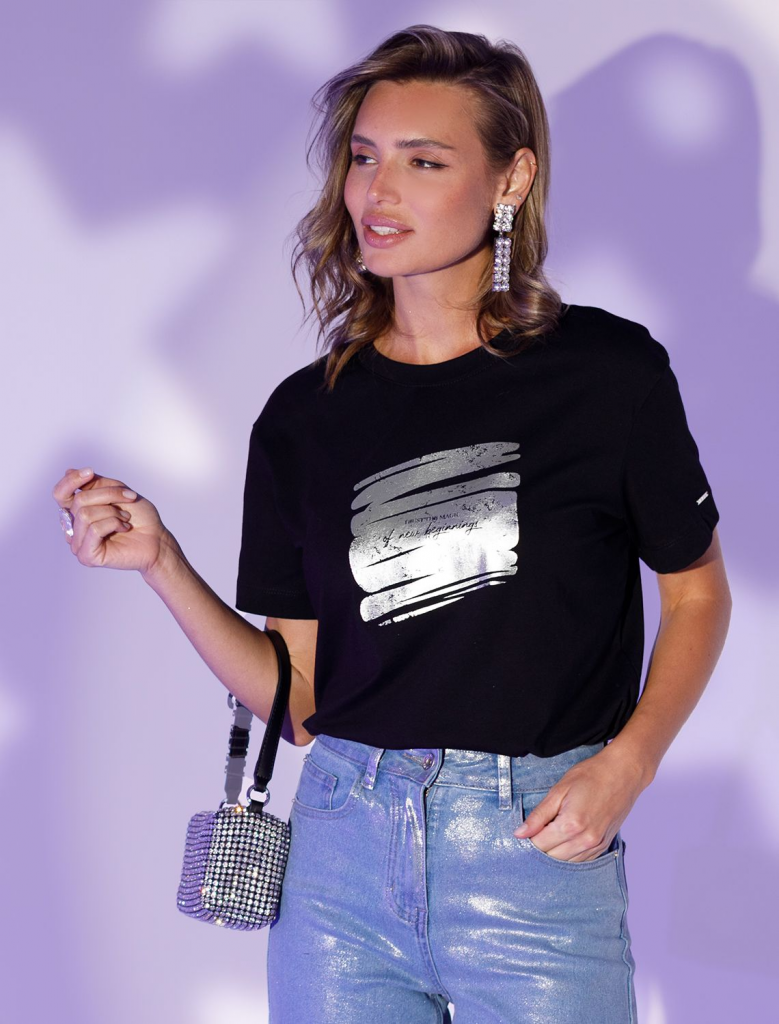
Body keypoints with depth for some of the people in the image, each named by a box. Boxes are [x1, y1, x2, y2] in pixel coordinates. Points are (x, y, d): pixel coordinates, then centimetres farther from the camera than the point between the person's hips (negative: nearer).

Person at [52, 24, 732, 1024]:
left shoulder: (607, 372, -4)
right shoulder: (305, 417, 5)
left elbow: (696, 593, 6)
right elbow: (295, 698, 5)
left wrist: (625, 764, -9)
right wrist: (160, 561, -7)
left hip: (538, 856, -3)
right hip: (344, 851, 3)